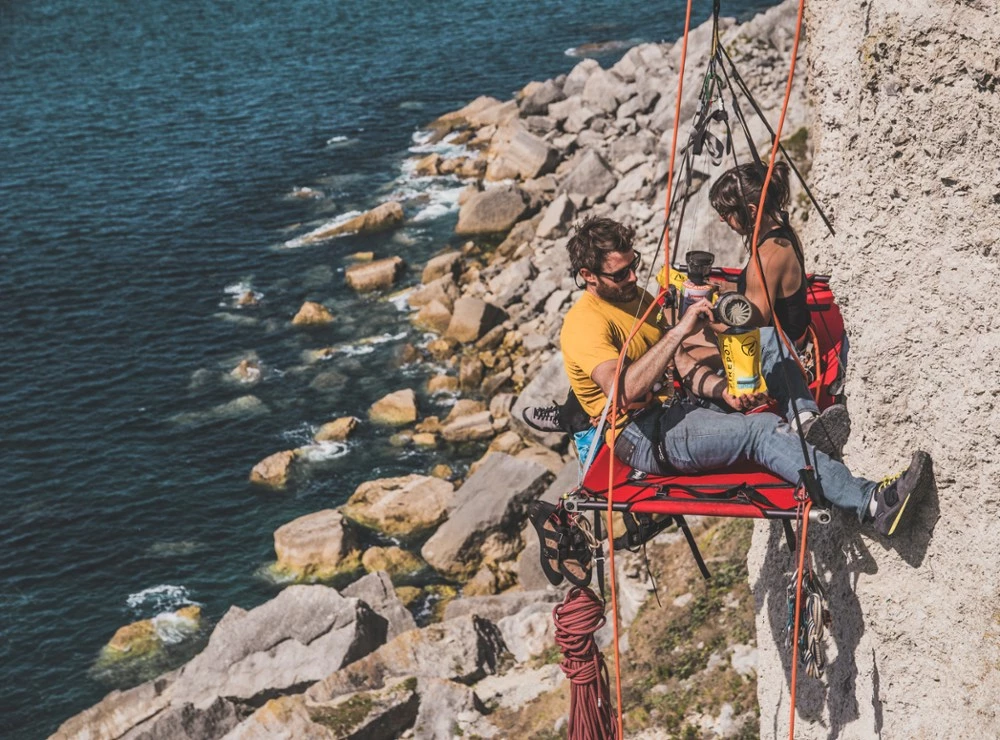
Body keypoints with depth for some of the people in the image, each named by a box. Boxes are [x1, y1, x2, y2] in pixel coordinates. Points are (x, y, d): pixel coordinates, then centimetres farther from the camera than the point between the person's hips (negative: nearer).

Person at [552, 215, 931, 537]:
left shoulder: (635, 297, 14)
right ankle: (868, 502, -34)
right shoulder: (585, 323, -15)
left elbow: (675, 361, 19)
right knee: (759, 431, -27)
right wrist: (679, 331, -31)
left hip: (669, 410, 10)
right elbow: (624, 390, -31)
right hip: (642, 438, -10)